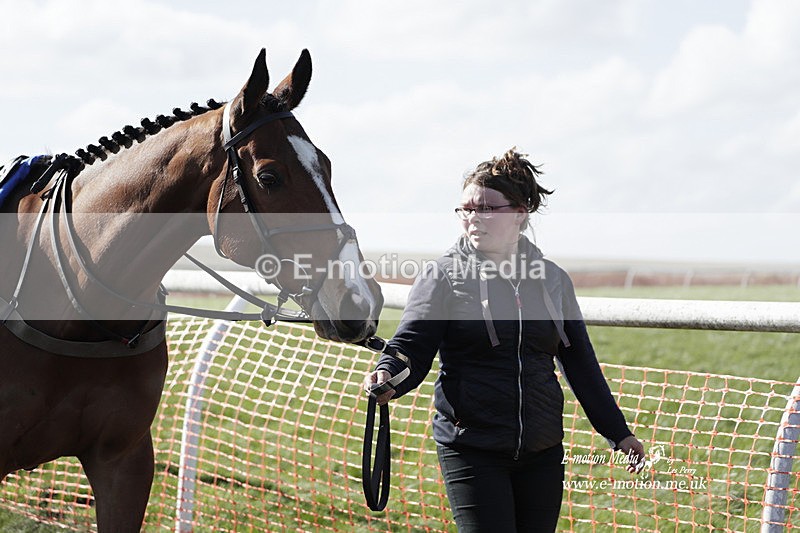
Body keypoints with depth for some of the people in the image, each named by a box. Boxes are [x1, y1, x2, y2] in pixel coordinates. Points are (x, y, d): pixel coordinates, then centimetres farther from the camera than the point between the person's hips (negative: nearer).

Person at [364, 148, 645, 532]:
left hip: (542, 452, 4)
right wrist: (387, 376, -30)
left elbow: (580, 363, 15)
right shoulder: (443, 277, -1)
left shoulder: (552, 280, 9)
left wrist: (617, 432, 17)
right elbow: (412, 346, -7)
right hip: (470, 451, -4)